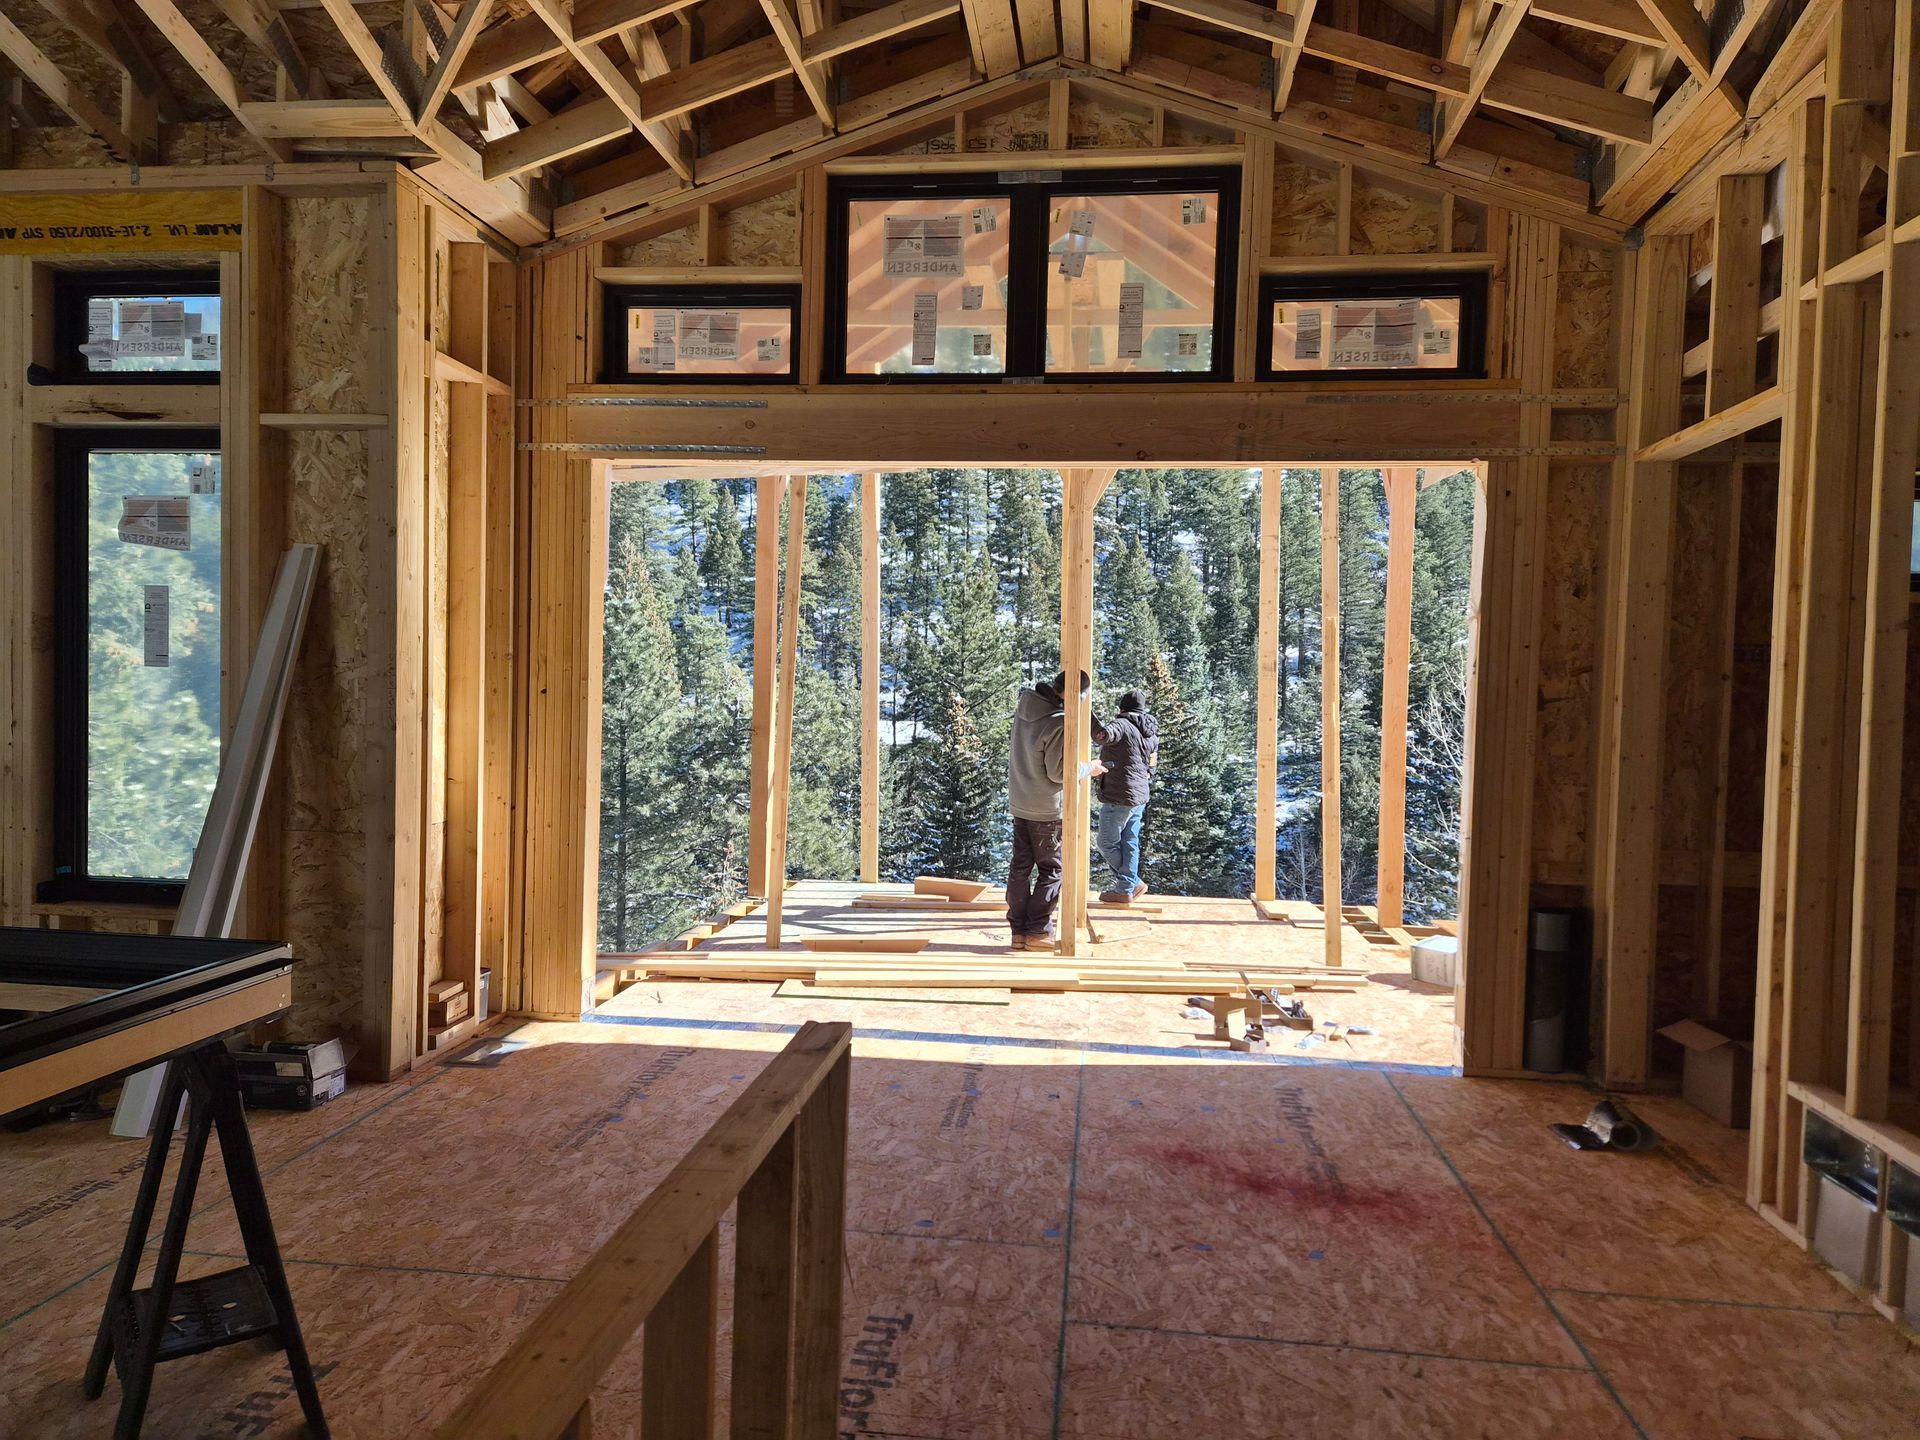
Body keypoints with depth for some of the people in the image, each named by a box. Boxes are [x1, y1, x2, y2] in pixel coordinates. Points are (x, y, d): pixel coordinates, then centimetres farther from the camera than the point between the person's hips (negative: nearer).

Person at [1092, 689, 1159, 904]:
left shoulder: (1122, 724, -15)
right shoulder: (1152, 733, 13)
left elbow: (1102, 734, -37)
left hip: (1119, 797, -9)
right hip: (1140, 797, 9)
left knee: (1108, 844, 4)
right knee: (1129, 843, 13)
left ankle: (1134, 883, 10)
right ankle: (1125, 889, 15)